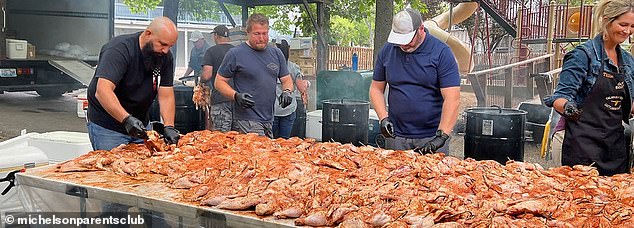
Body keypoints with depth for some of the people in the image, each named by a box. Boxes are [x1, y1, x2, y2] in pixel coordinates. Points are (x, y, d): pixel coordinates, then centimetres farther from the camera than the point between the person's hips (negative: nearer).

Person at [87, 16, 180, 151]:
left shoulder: (165, 57, -5)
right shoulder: (119, 49, -23)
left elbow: (166, 95, -8)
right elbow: (102, 91, -34)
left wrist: (169, 126, -24)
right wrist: (126, 119, -46)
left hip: (139, 126, 6)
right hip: (106, 127, -6)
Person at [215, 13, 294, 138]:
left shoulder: (276, 54, 13)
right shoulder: (235, 54, -3)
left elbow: (286, 79, 20)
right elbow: (219, 82, -1)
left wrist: (287, 91, -3)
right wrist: (236, 96, -18)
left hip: (269, 121, 6)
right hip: (246, 121, -6)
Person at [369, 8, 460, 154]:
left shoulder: (441, 52, -8)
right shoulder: (387, 51, 4)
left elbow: (452, 99, -14)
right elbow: (376, 88, 11)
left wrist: (441, 136, -23)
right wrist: (383, 118, -5)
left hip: (432, 137, -3)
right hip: (396, 136, 3)